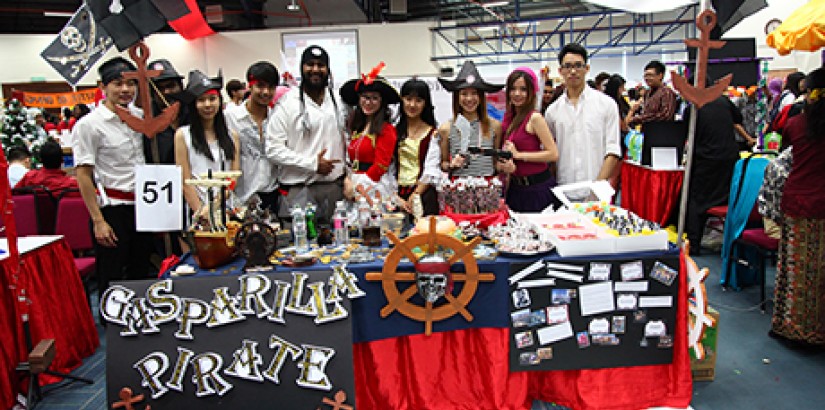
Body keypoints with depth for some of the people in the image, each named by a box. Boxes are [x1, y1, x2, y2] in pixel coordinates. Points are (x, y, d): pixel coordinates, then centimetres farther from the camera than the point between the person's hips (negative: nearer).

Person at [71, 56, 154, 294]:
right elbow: (83, 175, -10)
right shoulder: (88, 125, -9)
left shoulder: (139, 116, 8)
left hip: (141, 205, 6)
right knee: (111, 280, 3)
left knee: (141, 274, 15)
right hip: (112, 209, -6)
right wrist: (98, 221, -14)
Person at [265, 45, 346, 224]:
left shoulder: (337, 100, 11)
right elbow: (273, 149, -11)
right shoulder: (287, 103, -6)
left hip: (335, 188, 5)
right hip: (300, 191, -5)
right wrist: (313, 164, -13)